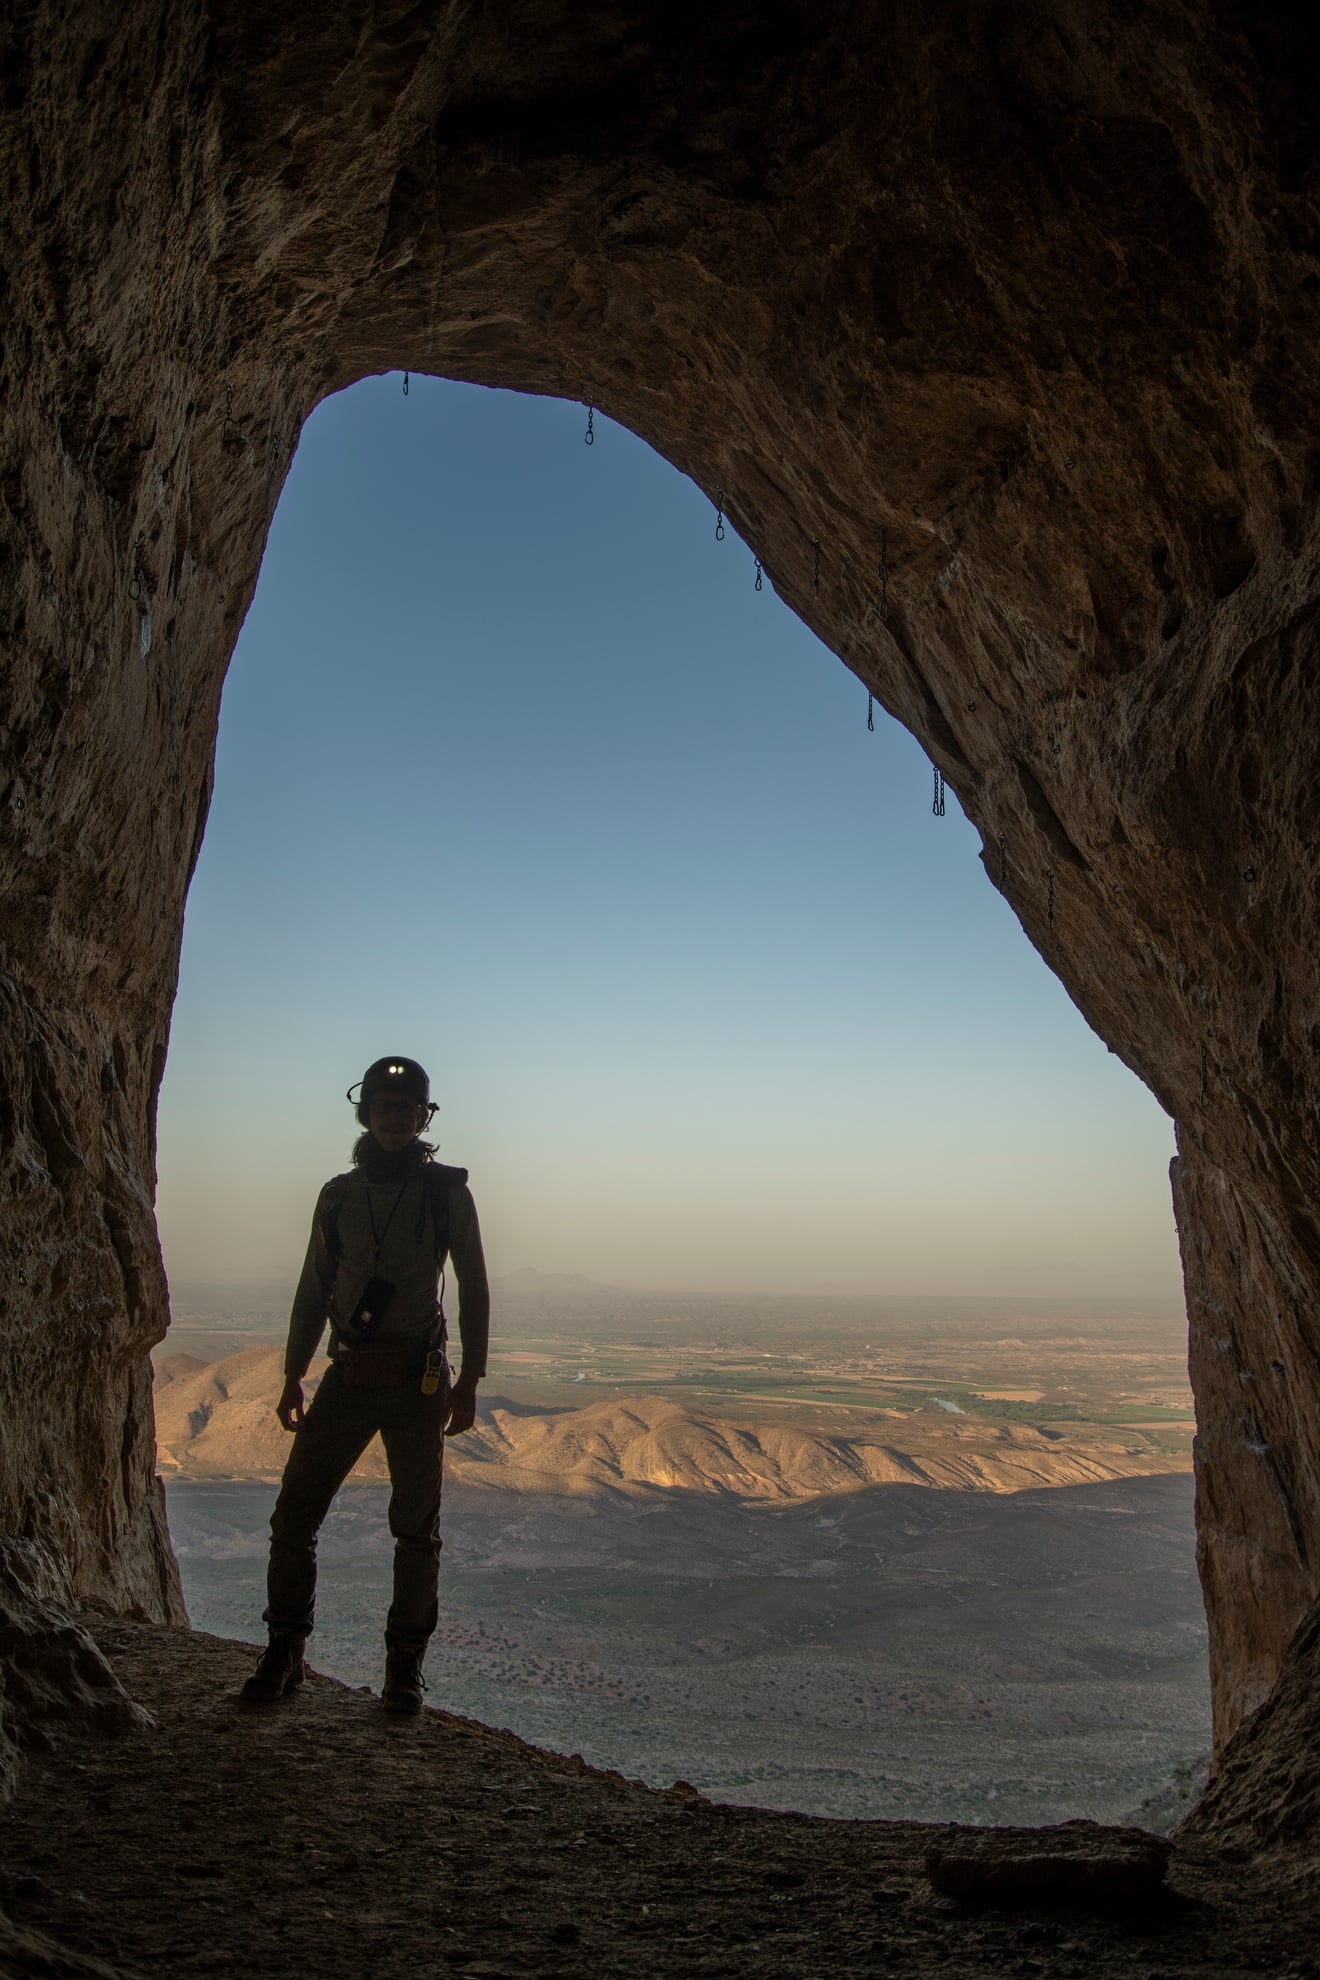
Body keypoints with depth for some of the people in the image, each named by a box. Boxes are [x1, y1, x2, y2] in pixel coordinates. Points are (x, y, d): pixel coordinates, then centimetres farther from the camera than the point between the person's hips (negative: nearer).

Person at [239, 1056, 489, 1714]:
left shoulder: (447, 1190, -1)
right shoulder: (338, 1195, 8)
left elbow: (474, 1291, 0)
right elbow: (313, 1292, 13)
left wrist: (468, 1383, -5)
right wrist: (292, 1378, 9)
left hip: (418, 1382, -2)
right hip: (348, 1379, 3)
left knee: (416, 1526, 4)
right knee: (294, 1514, 1)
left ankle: (405, 1667, 19)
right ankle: (283, 1656, 18)